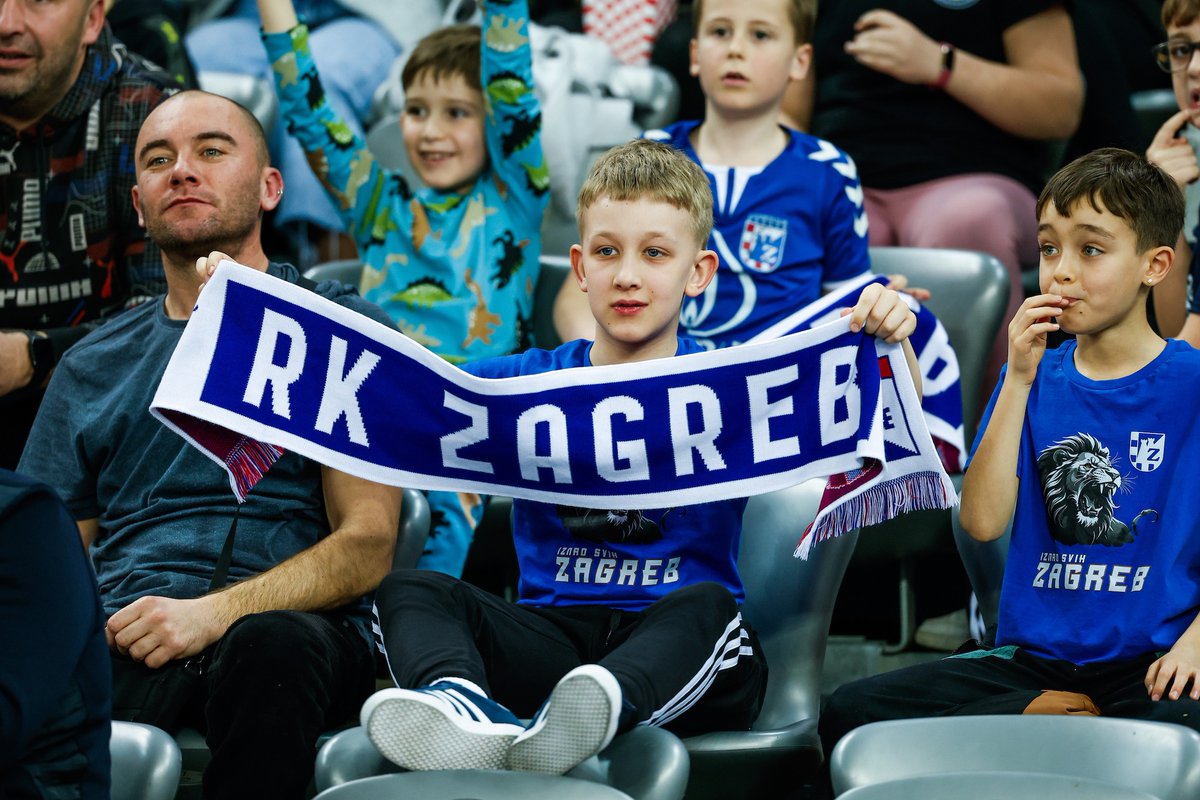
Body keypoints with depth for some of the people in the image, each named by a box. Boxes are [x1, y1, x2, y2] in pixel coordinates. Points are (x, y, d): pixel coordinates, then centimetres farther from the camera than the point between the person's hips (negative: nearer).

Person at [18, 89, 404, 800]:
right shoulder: (92, 367, 25)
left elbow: (367, 544, 3)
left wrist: (216, 612, -14)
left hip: (288, 618, -1)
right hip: (122, 632, 1)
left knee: (269, 647, -39)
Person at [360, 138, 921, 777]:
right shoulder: (524, 383, 16)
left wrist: (890, 339, -15)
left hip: (677, 658, -2)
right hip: (551, 634, 2)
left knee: (707, 605, -35)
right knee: (409, 590, -20)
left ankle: (593, 708, -65)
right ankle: (462, 706, -54)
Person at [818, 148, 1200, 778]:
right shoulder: (1037, 379, 11)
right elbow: (982, 521, -2)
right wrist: (1019, 382, -5)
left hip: (1148, 661, -4)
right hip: (1031, 652, 4)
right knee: (847, 716, -17)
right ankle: (1048, 716, -10)